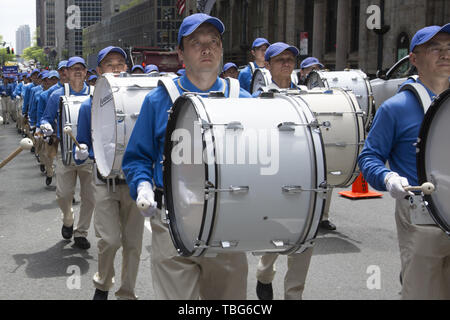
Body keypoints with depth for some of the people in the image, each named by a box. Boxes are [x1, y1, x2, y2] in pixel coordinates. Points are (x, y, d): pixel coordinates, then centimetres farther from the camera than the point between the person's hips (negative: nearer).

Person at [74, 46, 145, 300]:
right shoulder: (90, 106, 2)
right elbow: (82, 149, 6)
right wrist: (82, 153, -16)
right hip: (105, 181, -1)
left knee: (133, 243, 5)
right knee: (110, 240, -12)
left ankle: (127, 294, 24)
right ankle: (103, 284, 17)